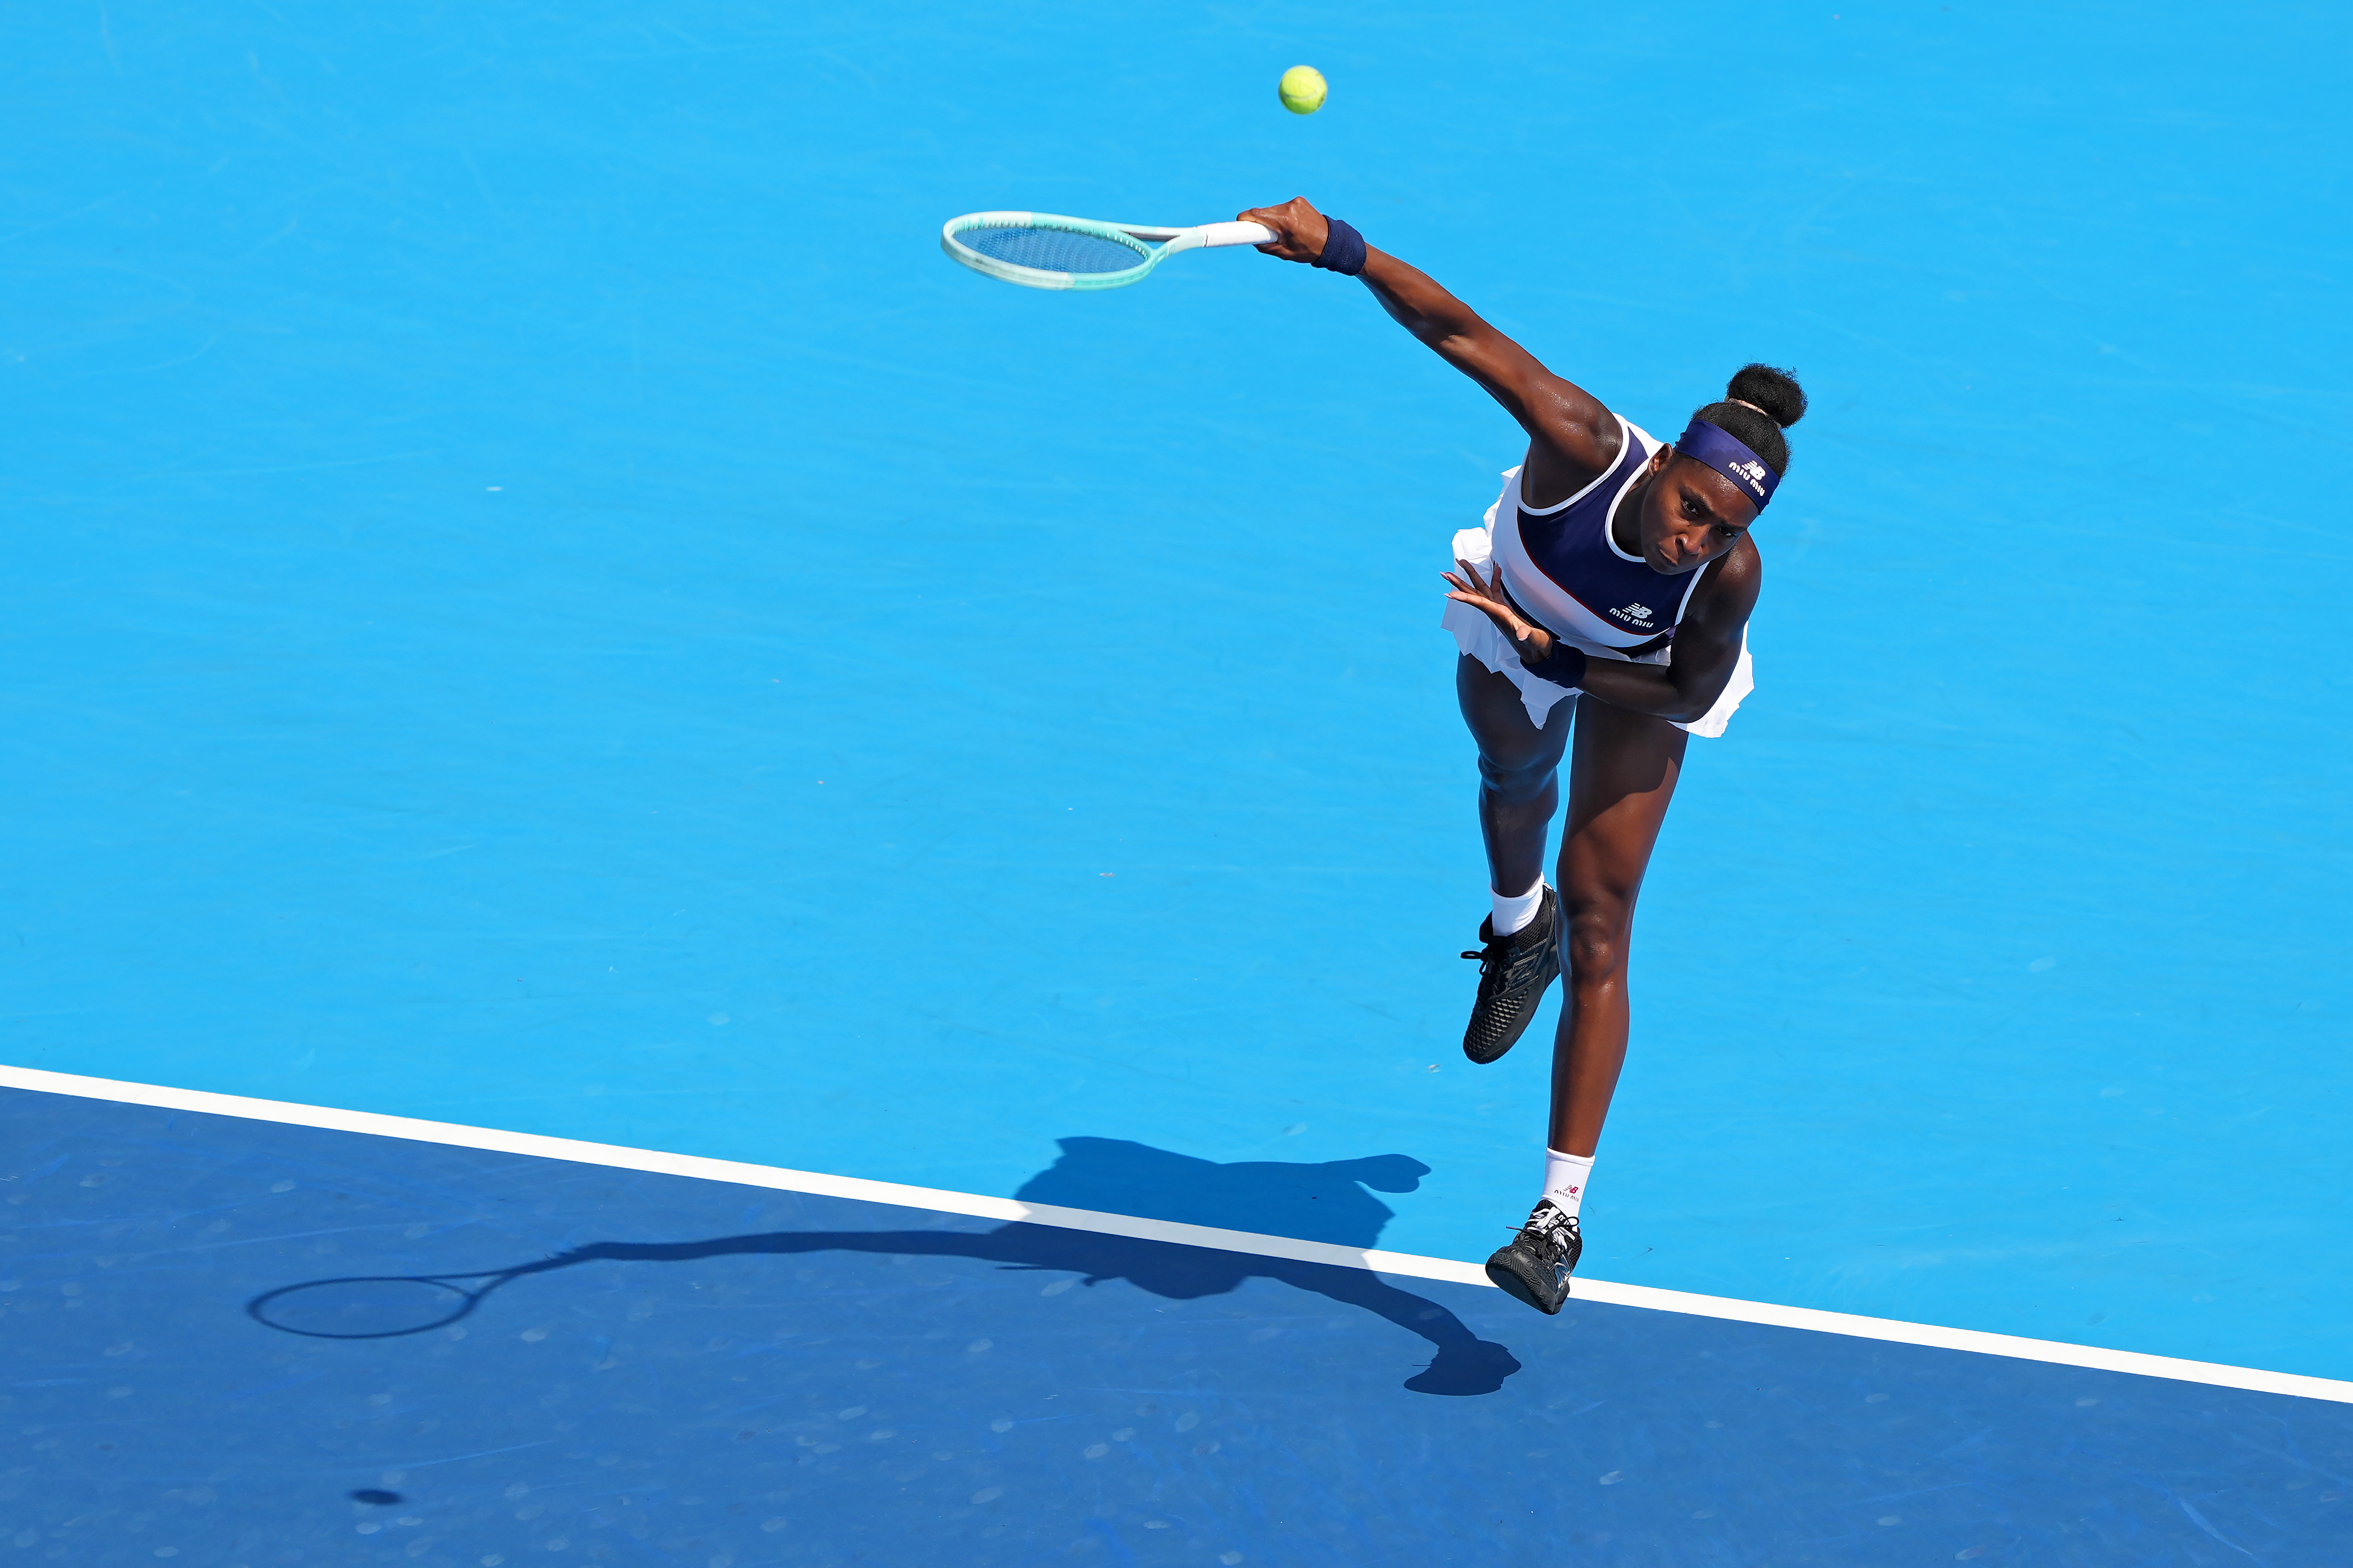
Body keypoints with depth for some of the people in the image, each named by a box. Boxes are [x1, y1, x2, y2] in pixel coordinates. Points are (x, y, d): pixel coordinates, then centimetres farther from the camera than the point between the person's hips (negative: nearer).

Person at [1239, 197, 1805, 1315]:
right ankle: (1515, 926, 70)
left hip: (1634, 684, -1)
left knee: (1597, 925, -7)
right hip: (1512, 619, 2)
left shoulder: (1729, 575, -41)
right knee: (1515, 779, 32)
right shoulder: (1584, 446, -43)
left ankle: (1560, 1216, -5)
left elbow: (1690, 695, -24)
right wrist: (1339, 249, -52)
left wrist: (1560, 660, -33)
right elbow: (1456, 331, -41)